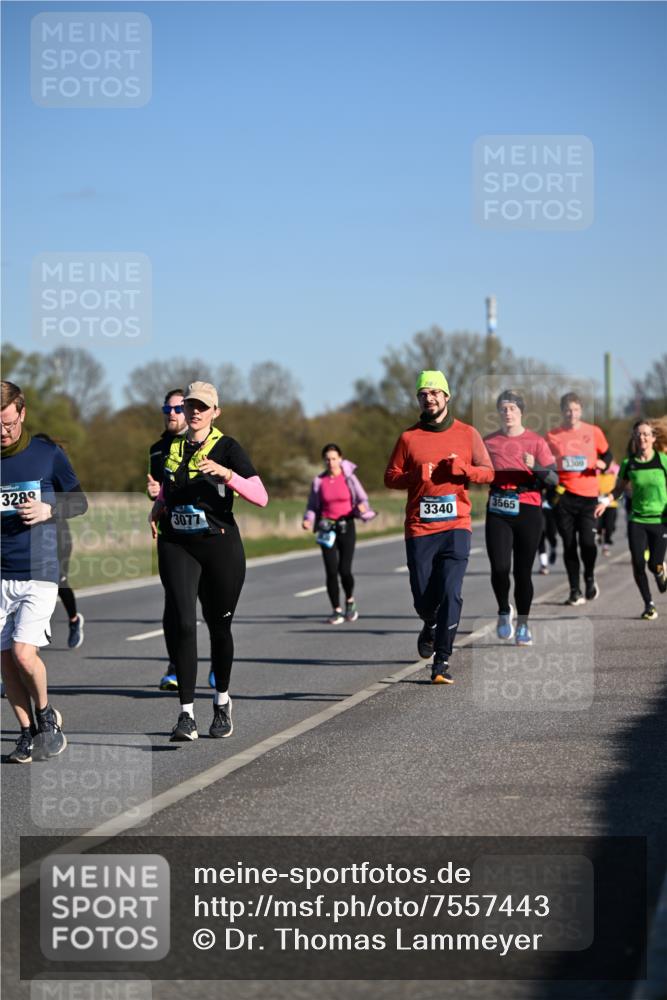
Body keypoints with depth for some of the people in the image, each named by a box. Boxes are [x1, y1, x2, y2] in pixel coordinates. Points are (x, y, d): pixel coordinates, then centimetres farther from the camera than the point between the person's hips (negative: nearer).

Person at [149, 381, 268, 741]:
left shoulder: (227, 447, -4)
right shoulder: (172, 448, 9)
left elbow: (261, 497, -15)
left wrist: (226, 473, -28)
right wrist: (157, 506, 10)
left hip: (220, 546, -2)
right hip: (177, 547, 2)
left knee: (219, 627, 9)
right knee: (184, 624, -12)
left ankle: (222, 703, 32)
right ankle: (186, 715, -12)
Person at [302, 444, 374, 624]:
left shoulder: (349, 478, -1)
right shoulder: (318, 481, 3)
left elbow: (362, 498, 0)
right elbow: (312, 506, 9)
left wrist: (362, 506, -23)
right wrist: (308, 520, -11)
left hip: (346, 526, -1)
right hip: (327, 529, 1)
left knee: (345, 570, -7)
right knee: (331, 571, -5)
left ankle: (350, 600, 23)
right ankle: (337, 611, 6)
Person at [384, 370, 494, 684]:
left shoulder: (467, 433, 7)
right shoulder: (409, 437, 7)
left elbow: (487, 471, 8)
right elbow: (390, 477, 7)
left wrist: (462, 469, -11)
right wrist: (417, 476, -11)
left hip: (456, 527, -1)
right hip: (419, 529, 1)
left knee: (450, 593, -13)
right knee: (423, 598, 2)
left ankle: (441, 662, -9)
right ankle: (431, 625, 39)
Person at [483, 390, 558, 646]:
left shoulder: (536, 442, 2)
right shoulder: (488, 442, 8)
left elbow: (553, 478, -1)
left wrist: (535, 467, -19)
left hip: (527, 511, -1)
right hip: (497, 512, 1)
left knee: (523, 571, 1)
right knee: (499, 568, -14)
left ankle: (522, 625, 16)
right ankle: (504, 611, 13)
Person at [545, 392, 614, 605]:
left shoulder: (593, 432, 4)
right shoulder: (552, 436, 4)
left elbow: (607, 454, 16)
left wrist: (603, 464, -6)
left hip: (588, 494, 0)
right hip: (563, 496, 1)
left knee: (587, 541, -10)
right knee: (569, 544, 2)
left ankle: (589, 578, 18)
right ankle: (575, 590, 11)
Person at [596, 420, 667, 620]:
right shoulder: (629, 464, 0)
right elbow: (619, 488, 12)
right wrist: (605, 501, -5)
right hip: (636, 520, 1)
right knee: (638, 563, -8)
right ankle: (649, 605, 10)